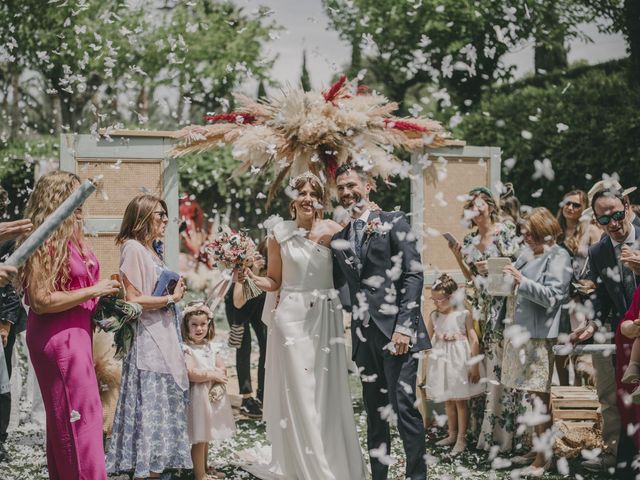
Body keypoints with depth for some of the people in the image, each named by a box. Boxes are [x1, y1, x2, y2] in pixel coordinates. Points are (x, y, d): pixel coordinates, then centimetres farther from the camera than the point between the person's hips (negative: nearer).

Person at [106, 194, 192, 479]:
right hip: (146, 339, -9)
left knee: (165, 402, 10)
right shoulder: (133, 248, -11)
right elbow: (132, 299, -17)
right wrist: (171, 298, -10)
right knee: (150, 406, -8)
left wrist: (175, 293, 9)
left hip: (164, 337, 9)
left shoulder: (153, 250, 16)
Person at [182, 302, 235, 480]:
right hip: (198, 396, -7)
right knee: (199, 438, -2)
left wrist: (204, 375, -13)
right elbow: (191, 374, -23)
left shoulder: (211, 346, 9)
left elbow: (223, 370, 6)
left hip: (213, 395, 7)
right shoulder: (187, 349, -12)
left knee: (206, 435, 18)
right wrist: (212, 375, -14)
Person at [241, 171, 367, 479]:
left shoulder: (332, 231, 4)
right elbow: (274, 281, 8)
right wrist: (255, 280, -10)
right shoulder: (279, 235, 3)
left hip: (326, 318, 1)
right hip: (292, 317, -1)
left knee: (327, 392, 3)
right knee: (298, 393, -2)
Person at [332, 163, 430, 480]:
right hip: (364, 334, 5)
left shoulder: (394, 223, 1)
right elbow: (335, 285, 17)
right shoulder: (338, 239, 16)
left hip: (395, 329, -5)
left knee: (404, 406, -10)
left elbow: (414, 275, -6)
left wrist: (404, 326, -13)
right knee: (375, 411, 9)